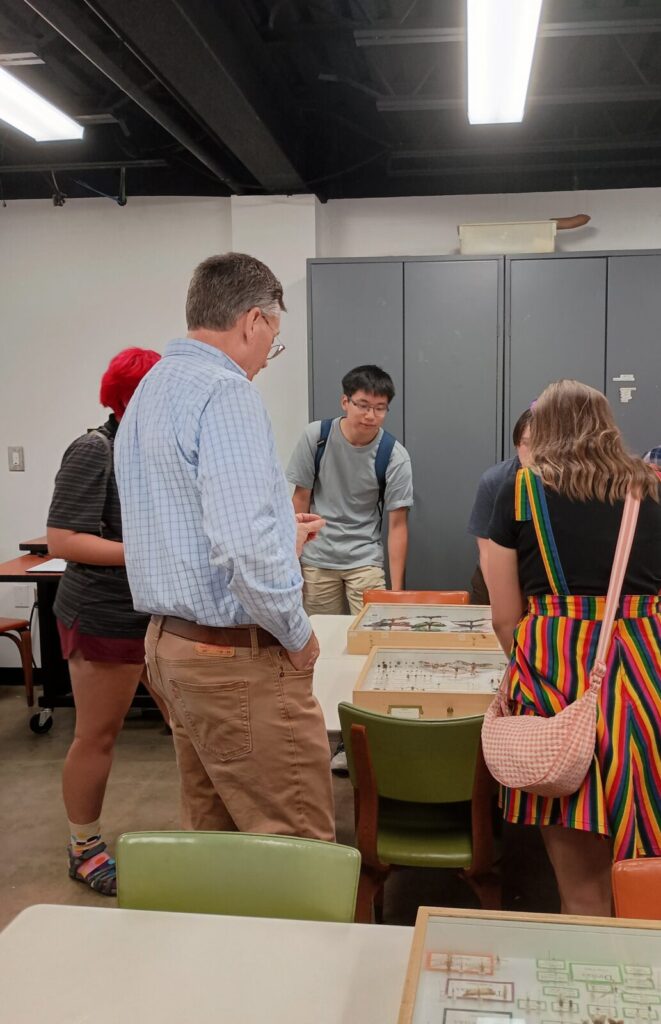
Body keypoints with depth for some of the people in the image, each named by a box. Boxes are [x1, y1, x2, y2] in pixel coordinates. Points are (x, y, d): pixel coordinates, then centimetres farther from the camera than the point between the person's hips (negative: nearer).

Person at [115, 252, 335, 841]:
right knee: (300, 846, 0)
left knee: (213, 829, 20)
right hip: (239, 657, -10)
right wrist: (298, 634, -12)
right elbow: (244, 548, -28)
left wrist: (281, 532, 28)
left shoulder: (148, 393, 13)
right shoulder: (226, 391, -17)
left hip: (170, 639, 10)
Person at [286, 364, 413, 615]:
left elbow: (397, 524, -9)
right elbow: (301, 498, 0)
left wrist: (396, 589, -12)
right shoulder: (316, 436, -9)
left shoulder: (395, 456, -12)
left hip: (365, 560, -1)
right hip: (316, 559, 1)